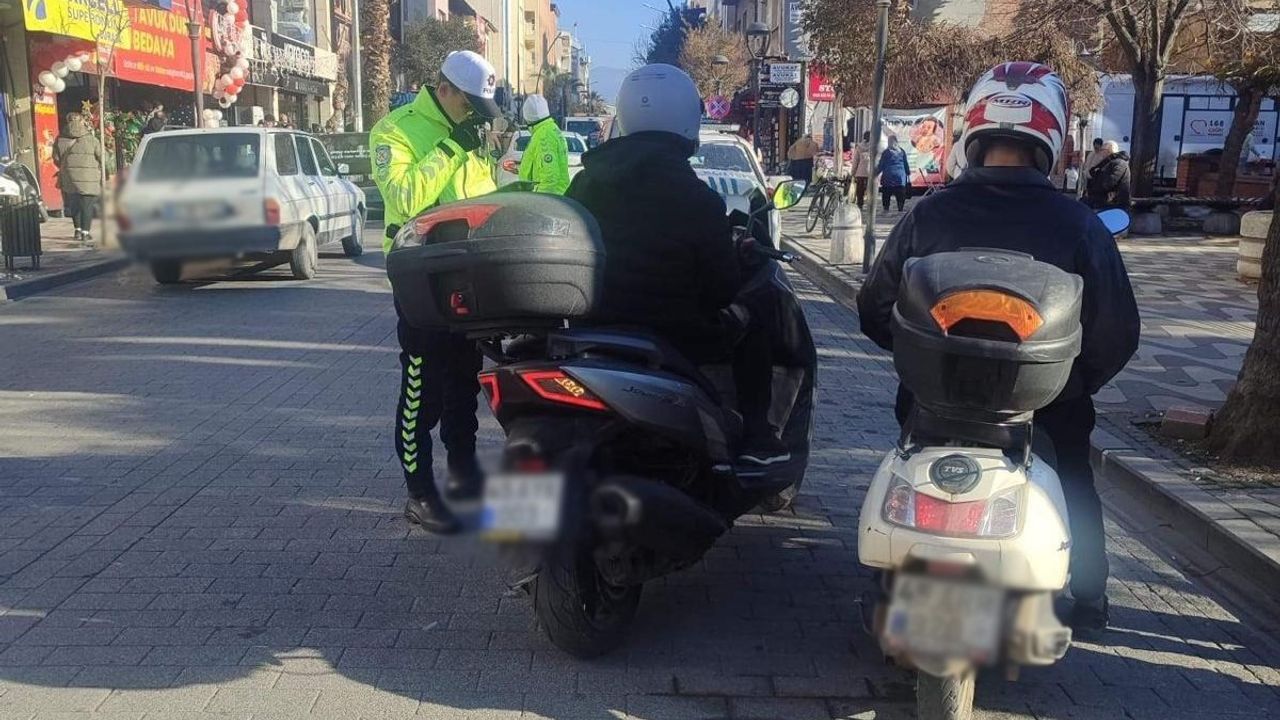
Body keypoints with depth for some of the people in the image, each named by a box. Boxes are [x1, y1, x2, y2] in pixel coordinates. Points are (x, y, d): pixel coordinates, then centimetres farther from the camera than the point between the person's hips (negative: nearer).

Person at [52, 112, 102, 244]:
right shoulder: (91, 139, -5)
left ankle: (78, 230, 19)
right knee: (87, 205, 3)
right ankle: (85, 233, 0)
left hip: (69, 179, 3)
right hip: (89, 179, -3)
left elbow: (56, 159, 8)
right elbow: (102, 158, -2)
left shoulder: (60, 140, 3)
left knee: (74, 205, 18)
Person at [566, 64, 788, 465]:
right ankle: (755, 435, 13)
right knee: (752, 320, 18)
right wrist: (735, 252, 11)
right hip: (671, 340, -6)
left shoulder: (586, 182, 2)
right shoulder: (697, 197, -15)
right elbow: (722, 289, -10)